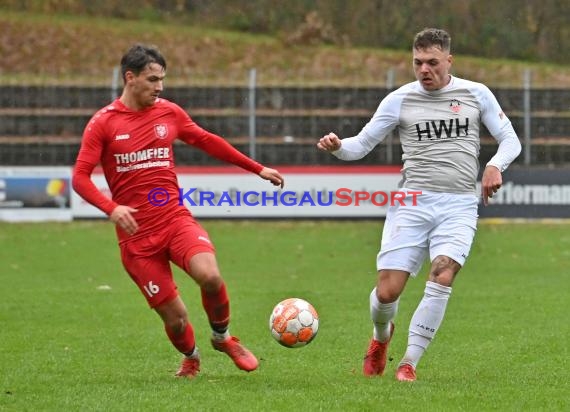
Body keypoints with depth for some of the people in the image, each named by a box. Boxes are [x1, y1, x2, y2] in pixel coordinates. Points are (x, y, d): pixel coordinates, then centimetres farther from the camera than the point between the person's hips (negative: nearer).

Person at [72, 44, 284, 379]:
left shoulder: (169, 112, 7)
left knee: (210, 276, -27)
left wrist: (257, 169, 22)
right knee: (175, 317, -4)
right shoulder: (103, 123, -3)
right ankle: (191, 359, 32)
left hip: (176, 219, 2)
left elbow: (208, 141, 21)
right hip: (136, 234, -2)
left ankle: (223, 337, 3)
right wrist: (111, 208, -24)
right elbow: (80, 177, -7)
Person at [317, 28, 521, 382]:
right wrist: (338, 146, -16)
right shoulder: (400, 100, 5)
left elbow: (510, 140, 10)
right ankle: (382, 335, 29)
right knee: (387, 290, -7)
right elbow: (362, 144, 7)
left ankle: (410, 363, -10)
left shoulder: (476, 94, 6)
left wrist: (495, 165, -12)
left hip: (459, 206, 0)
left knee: (441, 279, -23)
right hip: (413, 203, 0)